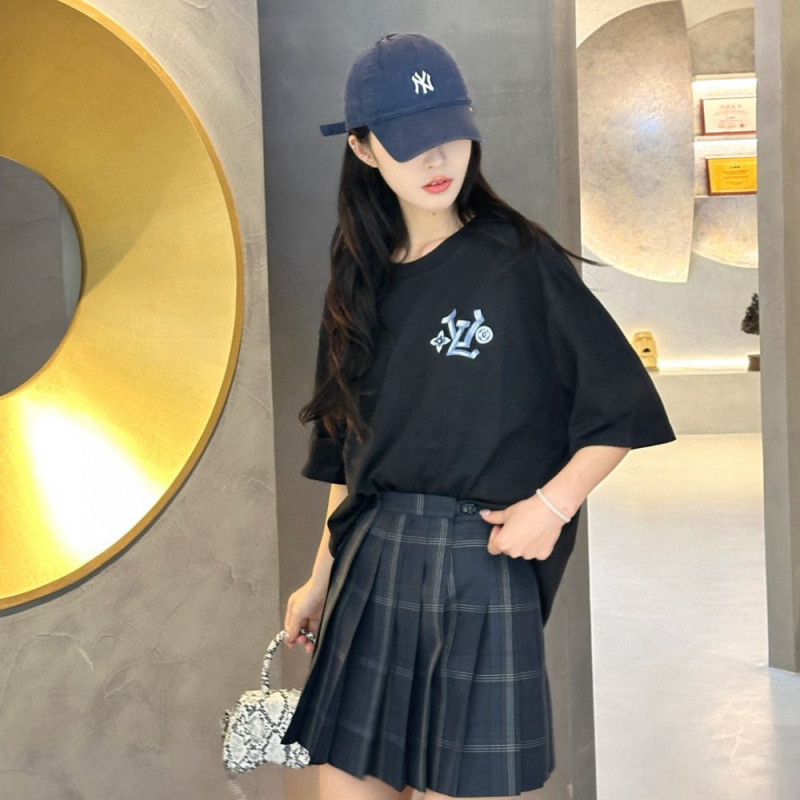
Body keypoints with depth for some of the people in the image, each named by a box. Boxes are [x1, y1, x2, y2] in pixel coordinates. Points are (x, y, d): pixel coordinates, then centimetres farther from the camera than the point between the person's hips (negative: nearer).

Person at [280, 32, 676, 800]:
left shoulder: (522, 263, -7)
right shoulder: (361, 283, 9)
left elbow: (627, 407, -4)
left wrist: (552, 503, -15)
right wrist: (321, 579, 18)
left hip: (480, 564, -5)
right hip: (370, 566, 5)